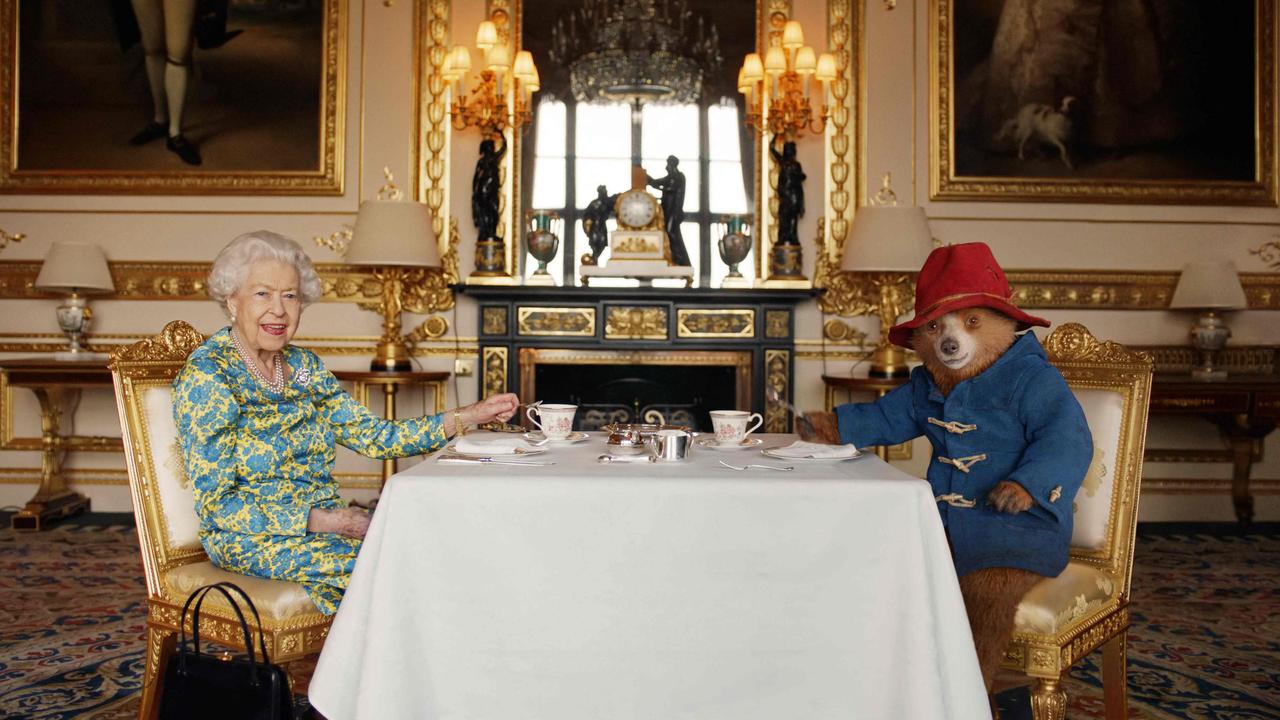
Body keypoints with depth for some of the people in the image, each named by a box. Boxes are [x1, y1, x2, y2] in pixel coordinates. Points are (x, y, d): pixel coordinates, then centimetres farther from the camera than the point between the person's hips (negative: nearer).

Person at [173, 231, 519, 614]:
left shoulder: (304, 366, 9)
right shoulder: (205, 378, -11)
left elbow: (373, 435, 5)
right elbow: (215, 504, -14)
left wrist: (470, 415, -3)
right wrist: (315, 520, -22)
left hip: (324, 521, 6)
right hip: (251, 539, -6)